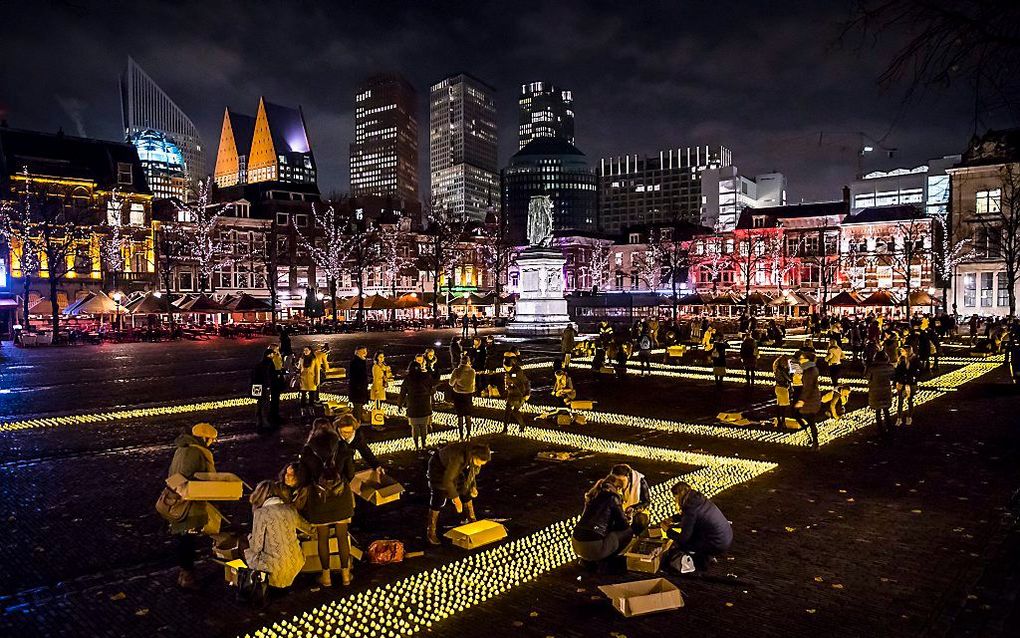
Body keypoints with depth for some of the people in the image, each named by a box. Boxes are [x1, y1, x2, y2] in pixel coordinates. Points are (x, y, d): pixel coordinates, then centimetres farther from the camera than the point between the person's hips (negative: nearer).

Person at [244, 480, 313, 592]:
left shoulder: (261, 513, -11)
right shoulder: (291, 509, 2)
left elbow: (256, 547, -8)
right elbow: (310, 530, 15)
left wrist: (250, 537, 13)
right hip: (295, 565, 4)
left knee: (246, 552, 21)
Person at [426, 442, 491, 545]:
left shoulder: (476, 454, -21)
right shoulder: (458, 457, -43)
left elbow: (472, 470, 1)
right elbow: (447, 480, -37)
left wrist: (473, 486, -7)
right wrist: (455, 498, -32)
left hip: (457, 469, 7)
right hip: (439, 468, -7)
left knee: (466, 493, 12)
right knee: (438, 499, -8)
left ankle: (472, 521, 31)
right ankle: (431, 532, 6)